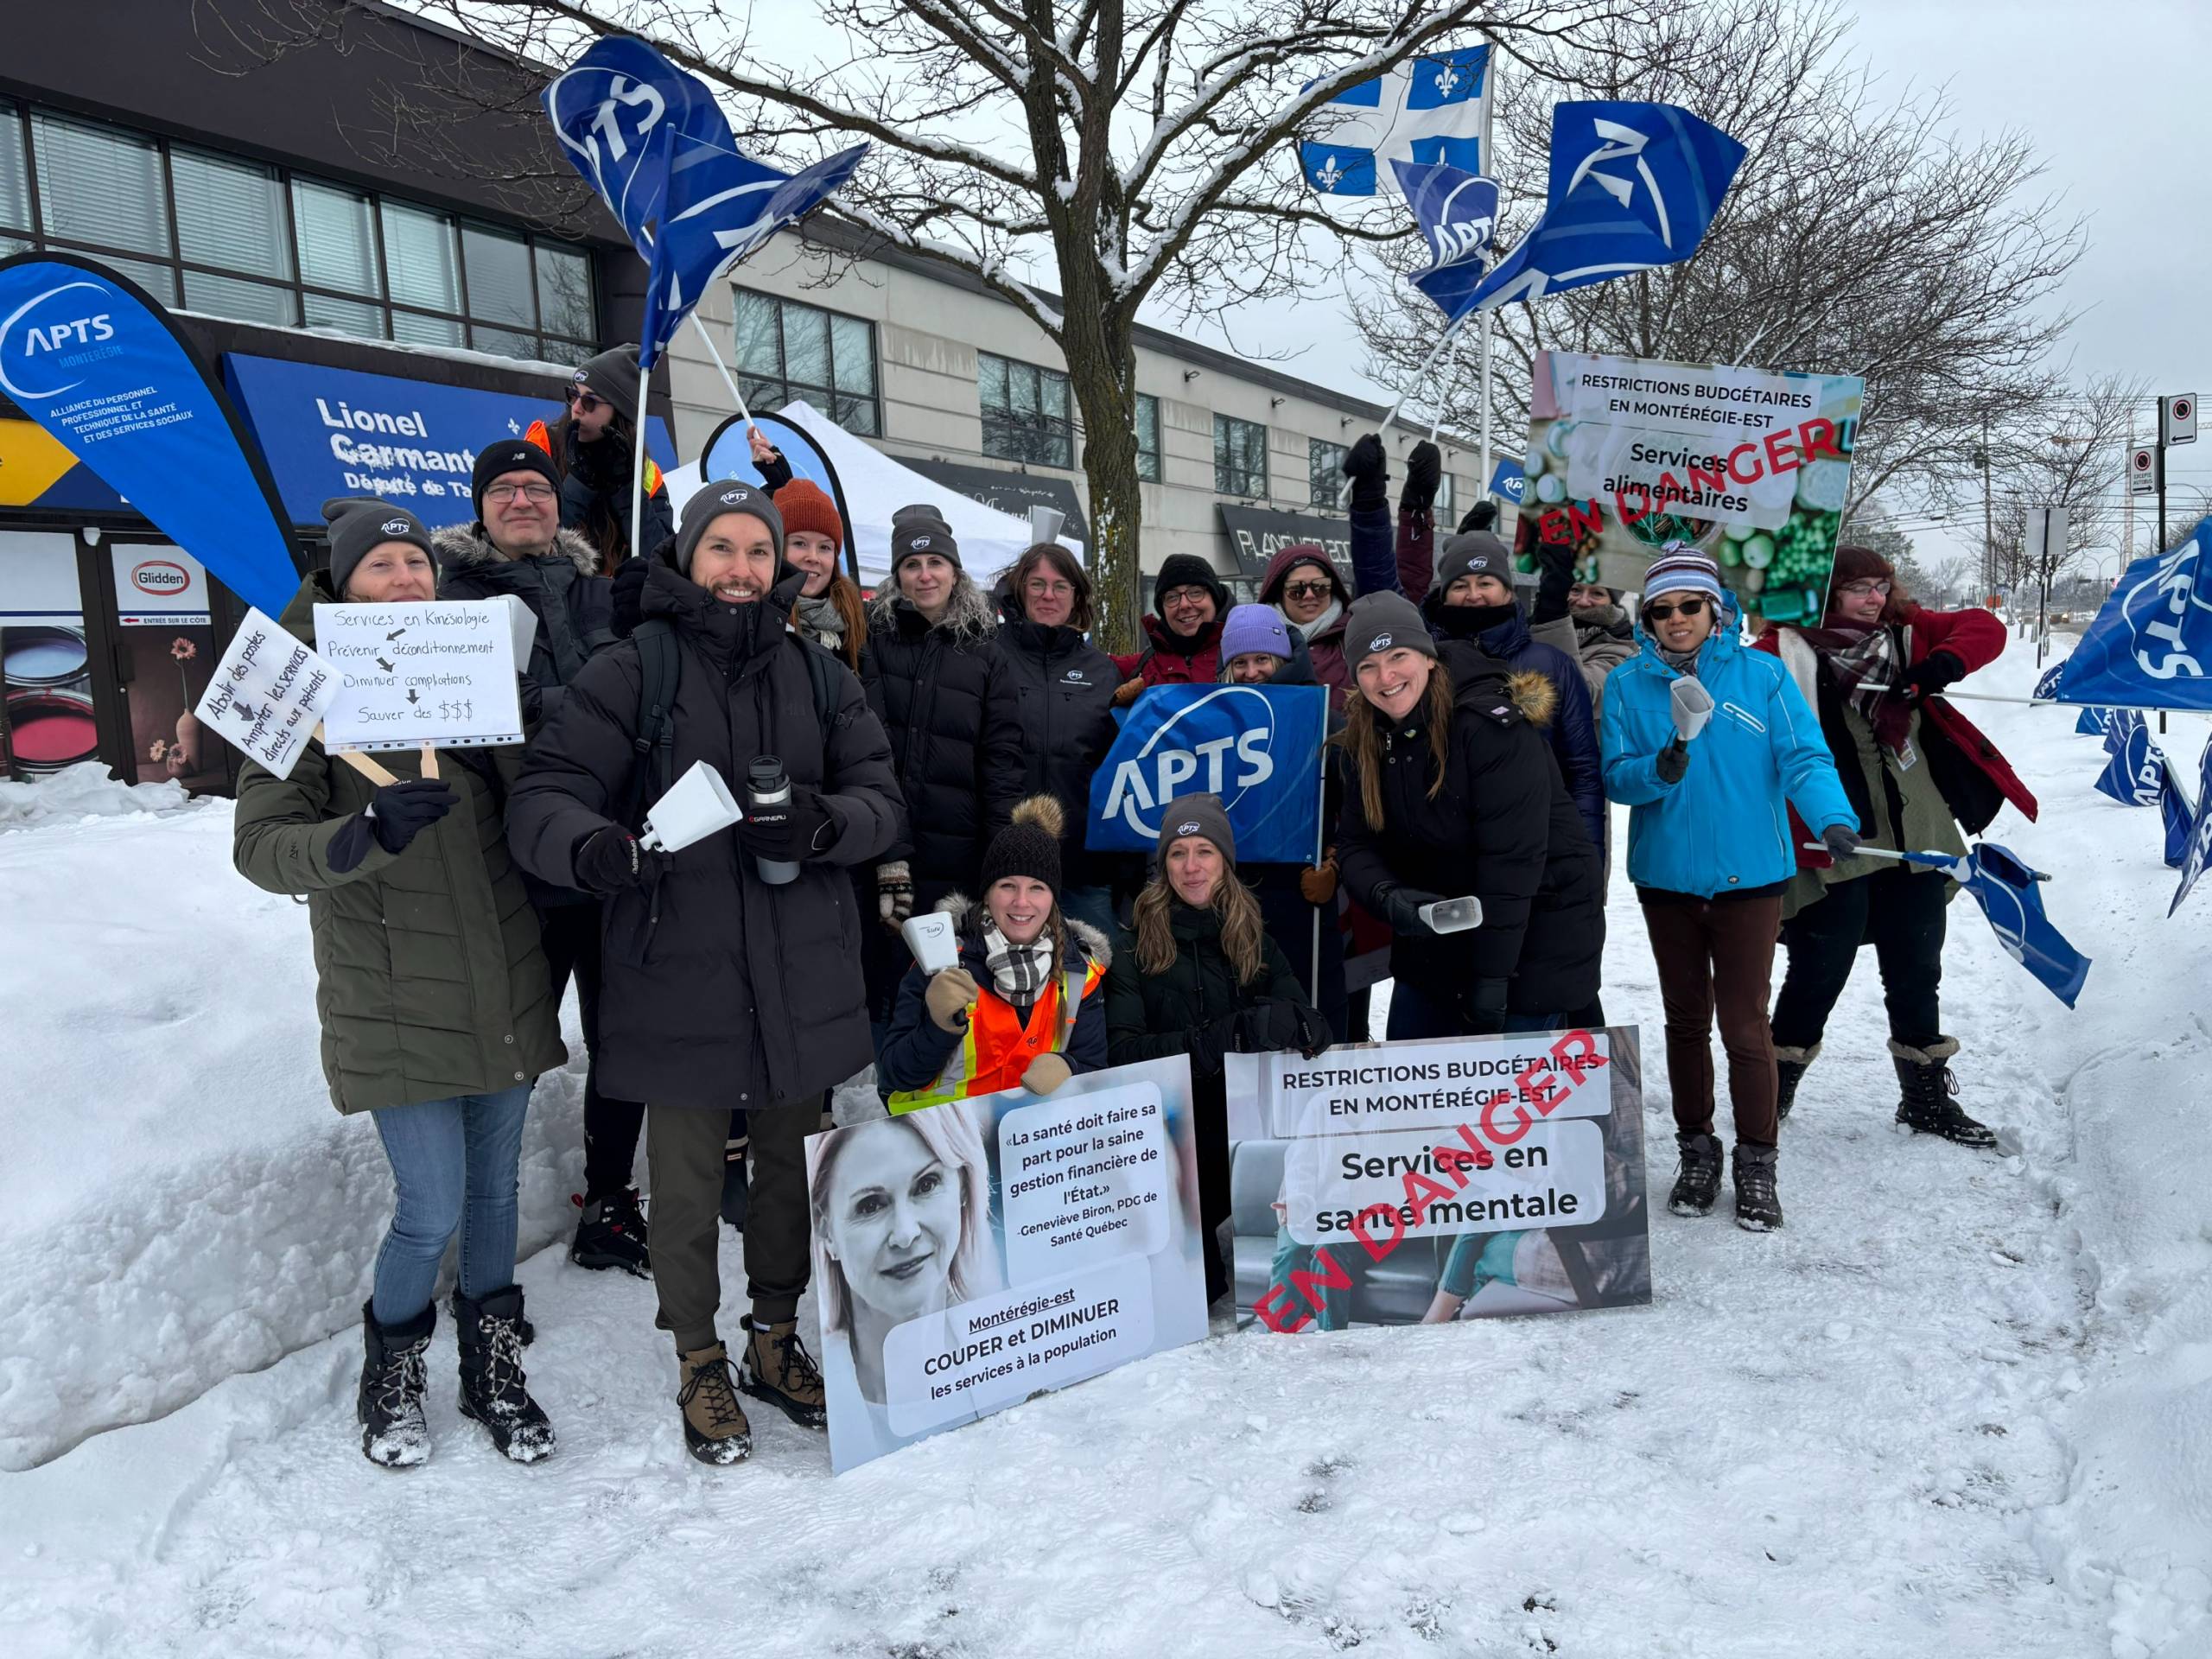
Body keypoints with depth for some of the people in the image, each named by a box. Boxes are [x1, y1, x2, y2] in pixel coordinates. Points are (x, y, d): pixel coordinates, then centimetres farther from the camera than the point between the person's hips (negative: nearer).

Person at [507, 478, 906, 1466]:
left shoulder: (820, 677, 6)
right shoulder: (631, 673, -5)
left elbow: (882, 801, 2)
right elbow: (542, 799, -11)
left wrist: (819, 823, -20)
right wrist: (592, 848, -34)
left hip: (803, 972, 4)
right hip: (676, 973, -3)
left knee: (788, 1162, 17)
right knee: (687, 1179, 9)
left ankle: (775, 1336, 38)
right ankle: (698, 1362, 31)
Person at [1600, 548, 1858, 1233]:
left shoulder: (1761, 675, -4)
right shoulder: (1627, 684, 1)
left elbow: (1804, 758, -11)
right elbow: (1616, 776, -3)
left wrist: (1833, 817, -30)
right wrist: (1661, 769, -24)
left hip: (1748, 875, -2)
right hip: (1667, 876, 2)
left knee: (1745, 1025, 1)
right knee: (1686, 1020, 14)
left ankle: (1756, 1165, 17)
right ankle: (1696, 1152, 30)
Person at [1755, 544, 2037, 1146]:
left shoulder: (1907, 633, 9)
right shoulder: (1787, 649, -7)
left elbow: (1985, 628, 6)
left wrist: (1942, 666, -13)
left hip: (1917, 836, 6)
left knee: (1917, 970, 16)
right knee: (1821, 968, 2)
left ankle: (1926, 1096, 30)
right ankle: (1774, 1086, 20)